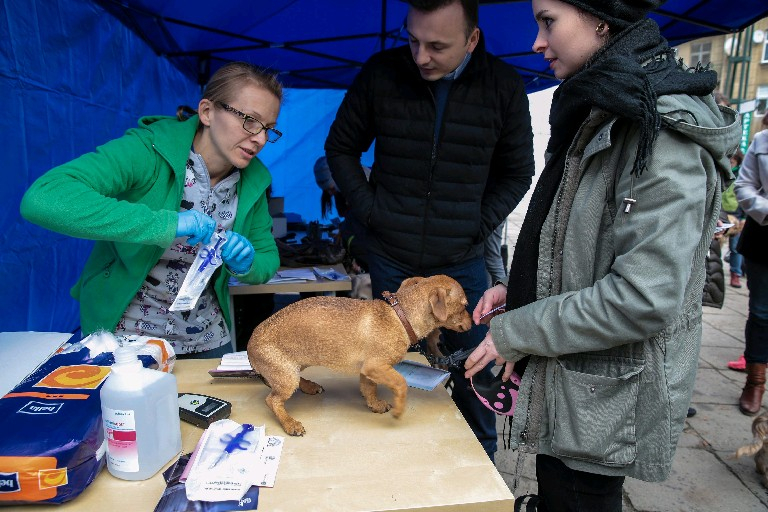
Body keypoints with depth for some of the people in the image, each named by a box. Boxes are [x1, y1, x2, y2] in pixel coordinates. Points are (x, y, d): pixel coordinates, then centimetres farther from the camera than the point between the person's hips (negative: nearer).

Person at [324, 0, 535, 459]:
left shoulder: (504, 85, -6)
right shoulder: (381, 73, -6)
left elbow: (518, 172, 6)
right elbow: (341, 148, 6)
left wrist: (479, 227, -4)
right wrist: (369, 210, -4)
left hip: (462, 265, 0)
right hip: (390, 260, 1)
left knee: (475, 377, 8)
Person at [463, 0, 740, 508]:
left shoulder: (663, 132, -22)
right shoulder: (598, 114, 8)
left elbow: (644, 298, -27)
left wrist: (514, 332, -18)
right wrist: (518, 287, 3)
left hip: (608, 401, -8)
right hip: (567, 382, 8)